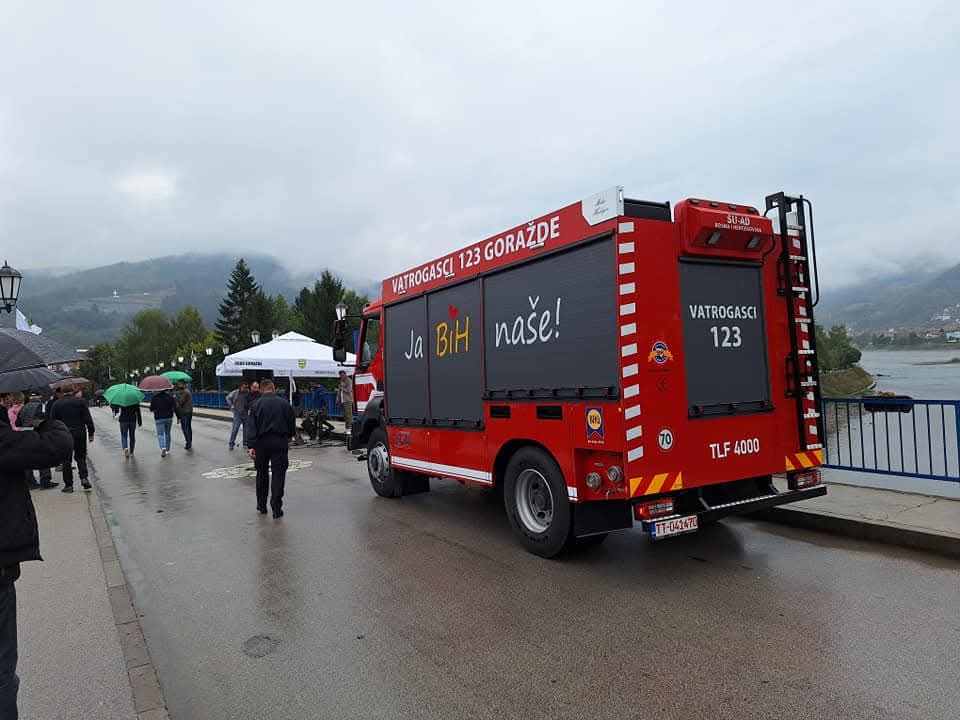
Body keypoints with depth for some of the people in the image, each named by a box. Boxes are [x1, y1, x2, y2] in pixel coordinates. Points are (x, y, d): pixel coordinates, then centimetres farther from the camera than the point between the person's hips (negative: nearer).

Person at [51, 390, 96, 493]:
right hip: (80, 434, 0)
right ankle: (84, 477, -6)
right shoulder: (80, 402, 0)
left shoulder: (57, 404, 0)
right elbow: (88, 419, -2)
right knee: (80, 457, 13)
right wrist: (91, 433, 3)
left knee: (66, 460, 5)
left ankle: (68, 485, 5)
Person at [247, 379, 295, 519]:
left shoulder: (256, 405, 1)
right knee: (278, 475, 1)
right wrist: (288, 436, 25)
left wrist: (251, 446, -10)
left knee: (262, 474, 16)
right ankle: (277, 509, -2)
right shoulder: (285, 403, 3)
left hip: (262, 442, 1)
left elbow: (252, 427, -7)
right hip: (280, 443, -1)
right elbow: (292, 424, 7)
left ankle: (261, 506, 25)